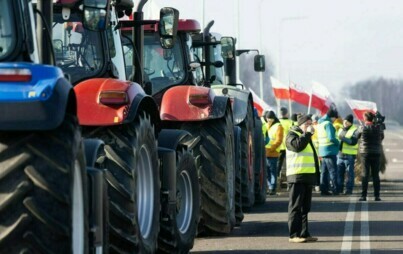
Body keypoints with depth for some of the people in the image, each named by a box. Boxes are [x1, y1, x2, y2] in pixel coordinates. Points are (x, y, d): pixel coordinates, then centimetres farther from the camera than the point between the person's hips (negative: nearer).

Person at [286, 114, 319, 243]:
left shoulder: (307, 137, 24)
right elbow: (297, 145, -25)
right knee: (296, 206, -9)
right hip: (297, 176, -9)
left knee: (305, 207, 10)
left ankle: (304, 233, 13)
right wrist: (307, 133, -15)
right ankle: (294, 235, -10)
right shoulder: (292, 135, -3)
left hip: (307, 176, 9)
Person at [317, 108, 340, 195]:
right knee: (333, 171, -4)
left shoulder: (320, 124, 15)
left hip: (322, 151, 8)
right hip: (330, 151, -8)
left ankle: (324, 190, 12)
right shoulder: (328, 124, -13)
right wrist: (337, 142, -3)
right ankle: (334, 190, -5)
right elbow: (331, 138, -21)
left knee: (324, 171, 11)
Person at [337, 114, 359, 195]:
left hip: (349, 155, -7)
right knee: (339, 172, 7)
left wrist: (343, 138, -20)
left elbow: (353, 142, -18)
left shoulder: (354, 130, -5)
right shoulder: (341, 129, 17)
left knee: (349, 173, -3)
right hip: (340, 154, 7)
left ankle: (349, 189, 1)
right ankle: (339, 189, 14)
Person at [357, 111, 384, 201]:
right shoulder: (378, 127, -3)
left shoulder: (362, 128, -8)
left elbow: (357, 137, 6)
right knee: (375, 175, 6)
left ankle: (363, 195, -3)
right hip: (376, 153, 1)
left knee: (365, 174, 2)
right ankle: (377, 195, 4)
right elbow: (382, 137, 10)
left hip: (365, 153, -1)